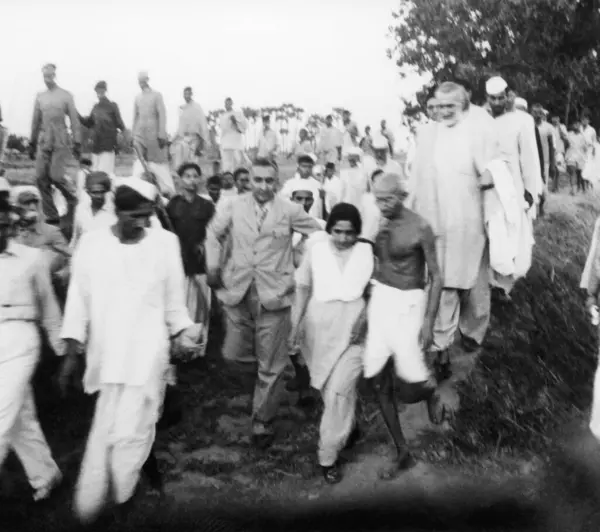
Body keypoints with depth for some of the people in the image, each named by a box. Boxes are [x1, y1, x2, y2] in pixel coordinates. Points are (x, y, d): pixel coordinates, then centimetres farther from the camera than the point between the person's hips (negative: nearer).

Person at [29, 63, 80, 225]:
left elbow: (74, 121, 0)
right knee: (41, 178, -3)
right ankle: (51, 216, 6)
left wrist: (77, 143, -5)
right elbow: (36, 121, 17)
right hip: (44, 142, 4)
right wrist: (32, 143, 16)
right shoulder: (40, 97, 12)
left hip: (61, 142, -4)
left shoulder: (66, 96, 0)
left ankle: (73, 201, 16)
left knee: (56, 176, -13)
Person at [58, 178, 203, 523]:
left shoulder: (165, 242, -4)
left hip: (147, 350, -1)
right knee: (107, 428, 12)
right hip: (105, 351, 2)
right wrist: (73, 352, 3)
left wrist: (183, 332, -4)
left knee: (129, 430, -5)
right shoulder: (91, 243, -2)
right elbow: (79, 299, 4)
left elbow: (173, 298, 6)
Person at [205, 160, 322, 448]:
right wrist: (213, 266, 8)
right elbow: (214, 233, 15)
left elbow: (318, 234, 6)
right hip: (238, 292, 2)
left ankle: (262, 422, 22)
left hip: (273, 295, -2)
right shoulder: (235, 206, 2)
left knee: (270, 366, 6)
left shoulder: (289, 210, -4)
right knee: (232, 356, 7)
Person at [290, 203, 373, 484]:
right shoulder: (315, 250, -3)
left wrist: (368, 321, -12)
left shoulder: (367, 252, -5)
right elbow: (303, 288, 4)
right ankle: (349, 428, 43)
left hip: (352, 330, -2)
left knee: (339, 392, -8)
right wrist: (295, 325, 2)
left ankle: (328, 457, 5)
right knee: (330, 390, 16)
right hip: (319, 327, 2)